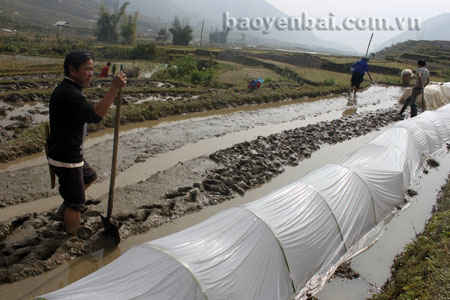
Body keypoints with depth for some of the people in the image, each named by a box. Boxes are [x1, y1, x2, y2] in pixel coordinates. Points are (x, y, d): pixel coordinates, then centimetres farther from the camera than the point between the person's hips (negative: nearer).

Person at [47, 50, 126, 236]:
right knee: (76, 204, 1)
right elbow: (94, 115, -40)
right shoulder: (68, 94, -25)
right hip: (66, 158, -11)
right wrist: (114, 88, -42)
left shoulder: (67, 90, 10)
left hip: (72, 154, 11)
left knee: (89, 176, 32)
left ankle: (64, 210, 43)